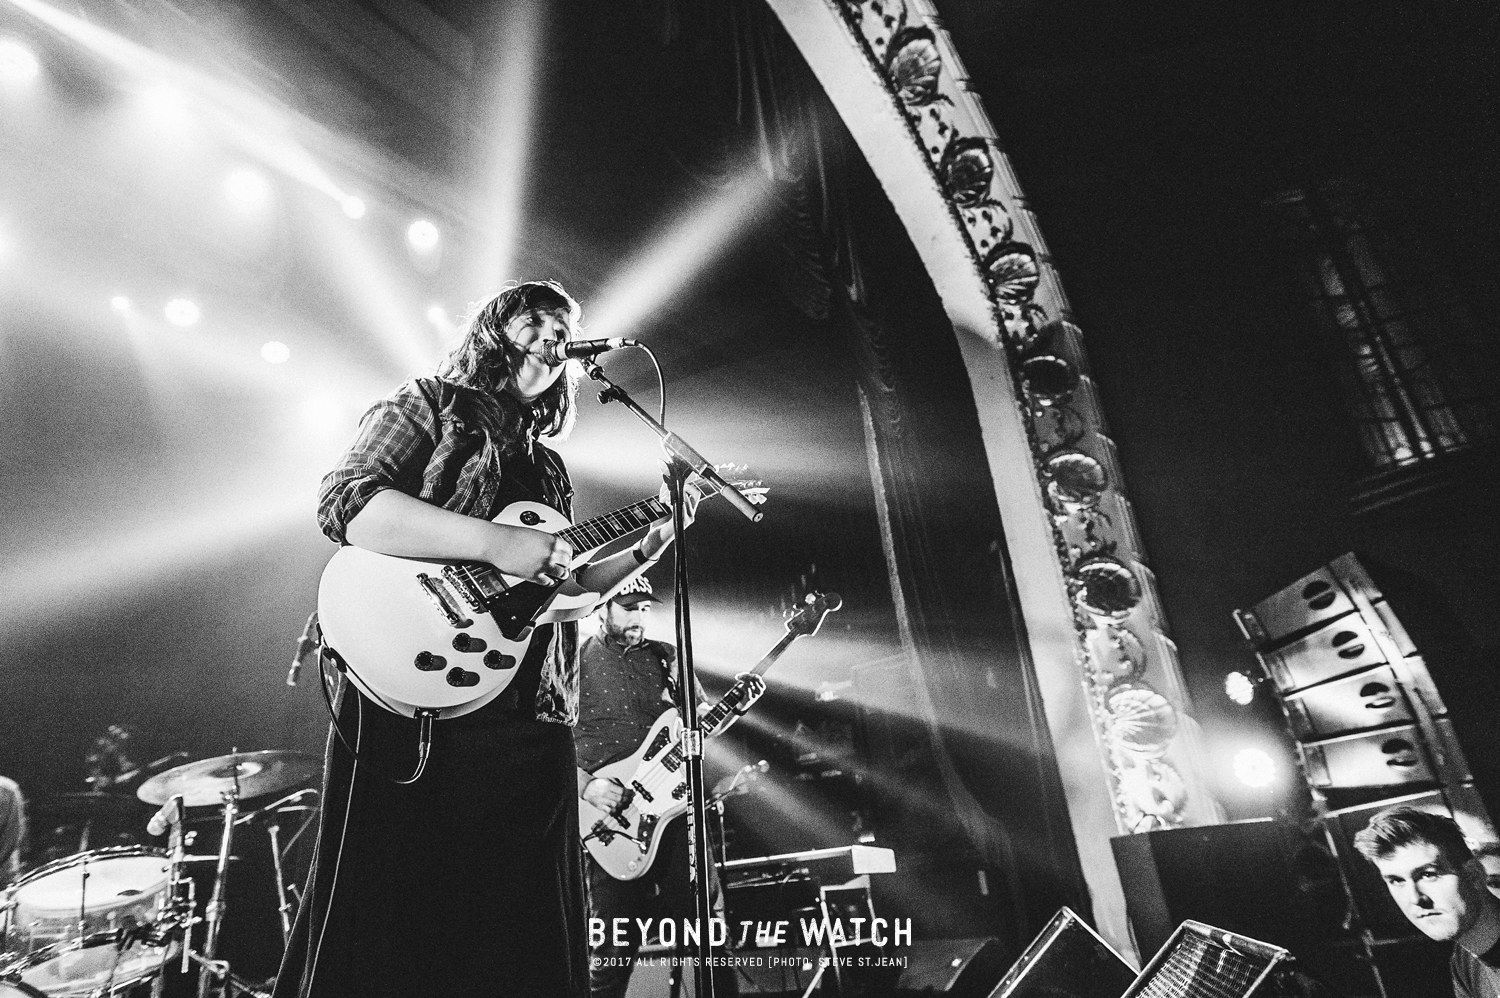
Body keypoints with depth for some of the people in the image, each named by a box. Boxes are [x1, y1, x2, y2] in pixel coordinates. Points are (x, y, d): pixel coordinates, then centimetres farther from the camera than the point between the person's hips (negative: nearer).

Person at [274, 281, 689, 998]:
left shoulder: (544, 463, 24)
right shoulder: (428, 403, 7)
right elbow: (344, 502, -12)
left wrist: (648, 545, 10)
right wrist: (493, 542, -20)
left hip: (531, 717, 7)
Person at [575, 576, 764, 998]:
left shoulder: (665, 658, 12)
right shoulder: (577, 660, 0)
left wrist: (737, 705, -4)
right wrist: (585, 784, -15)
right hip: (612, 819, -3)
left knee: (705, 917, 6)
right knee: (615, 945, 1)